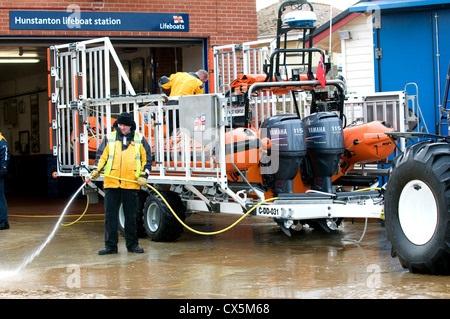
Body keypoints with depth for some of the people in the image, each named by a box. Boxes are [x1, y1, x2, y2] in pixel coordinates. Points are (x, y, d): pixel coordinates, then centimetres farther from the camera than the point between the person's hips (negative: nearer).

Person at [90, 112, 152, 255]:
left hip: (131, 184, 0)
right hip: (111, 183, 1)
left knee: (130, 215, 6)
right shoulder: (110, 139, 9)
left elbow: (147, 159, 11)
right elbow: (101, 156, 10)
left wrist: (143, 175, -1)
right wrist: (96, 169, -6)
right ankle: (110, 245, 6)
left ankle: (132, 244, 16)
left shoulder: (139, 140, 8)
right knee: (110, 215, 0)